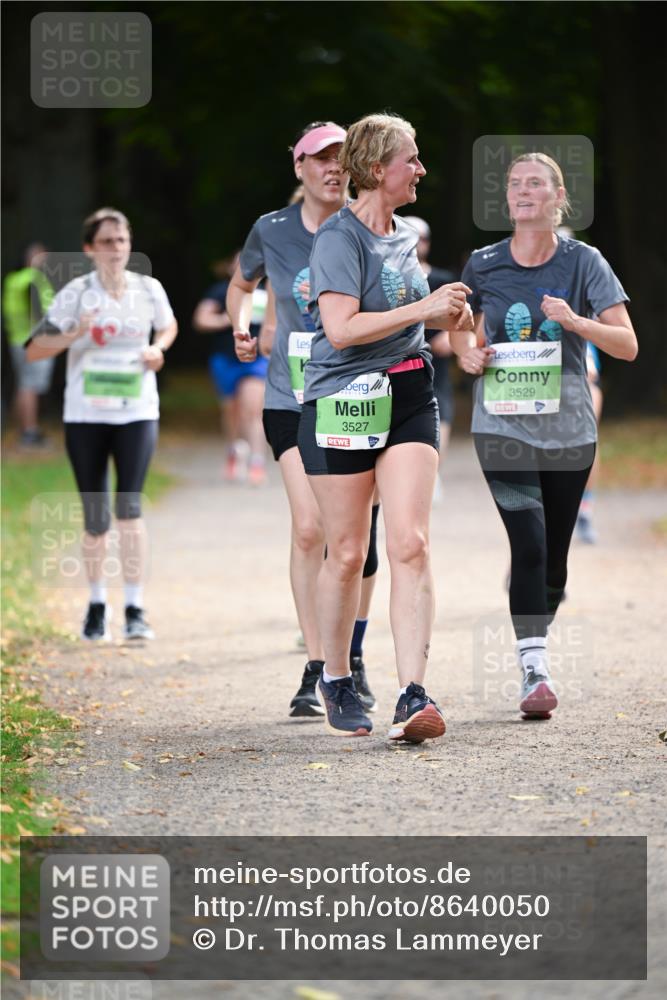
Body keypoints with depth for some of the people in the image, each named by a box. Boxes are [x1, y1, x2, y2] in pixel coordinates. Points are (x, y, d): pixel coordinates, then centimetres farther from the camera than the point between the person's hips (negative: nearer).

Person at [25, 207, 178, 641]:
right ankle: (97, 603, 24)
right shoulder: (75, 295, -5)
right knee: (95, 518, 5)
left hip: (137, 412, 0)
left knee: (130, 507, -14)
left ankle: (136, 609, -9)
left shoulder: (149, 289, 1)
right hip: (86, 414, 0)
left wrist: (158, 348, -1)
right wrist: (74, 335, -24)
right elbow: (34, 349, -6)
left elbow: (168, 325, 21)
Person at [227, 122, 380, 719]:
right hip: (293, 399, -1)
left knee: (359, 534, 5)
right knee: (310, 528, -14)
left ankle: (353, 660, 22)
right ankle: (316, 670, -10)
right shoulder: (272, 232, 1)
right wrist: (243, 330, 4)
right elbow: (242, 286, 22)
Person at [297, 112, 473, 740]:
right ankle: (335, 682, 24)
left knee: (410, 545, -9)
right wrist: (424, 307, -19)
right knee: (347, 554, 3)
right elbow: (342, 328, -22)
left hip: (409, 399, 6)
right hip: (342, 401, -6)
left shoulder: (405, 236, 14)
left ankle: (413, 697, -15)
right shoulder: (339, 236, -11)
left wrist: (447, 316, 11)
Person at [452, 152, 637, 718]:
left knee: (553, 559, 8)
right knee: (528, 542, -18)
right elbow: (460, 325, 20)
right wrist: (467, 351, -3)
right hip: (502, 426, -1)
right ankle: (535, 672, -19)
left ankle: (535, 644, 32)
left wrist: (574, 321, -23)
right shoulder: (483, 265, 2)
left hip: (568, 430, 1)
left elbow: (627, 346, -7)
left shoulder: (583, 262, -2)